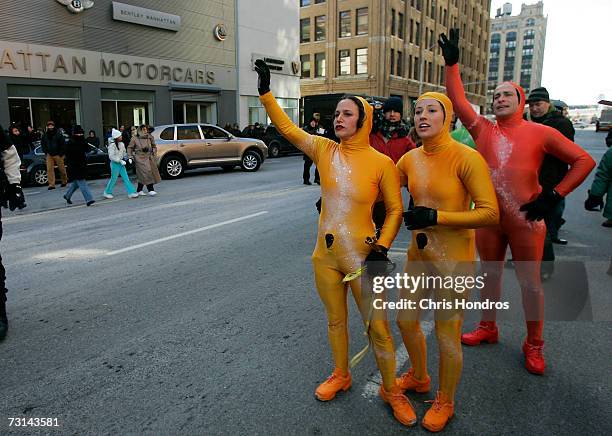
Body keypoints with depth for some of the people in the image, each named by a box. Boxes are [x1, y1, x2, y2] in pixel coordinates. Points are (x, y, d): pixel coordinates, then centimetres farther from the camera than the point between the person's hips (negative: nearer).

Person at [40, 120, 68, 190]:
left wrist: (61, 153, -10)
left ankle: (64, 181, 28)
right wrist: (46, 152, 7)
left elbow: (63, 144, -6)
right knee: (49, 169, -5)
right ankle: (51, 184, -5)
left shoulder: (58, 134, -5)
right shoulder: (45, 136, 8)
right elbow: (43, 144, 18)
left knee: (61, 168, 5)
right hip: (49, 155, 3)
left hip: (58, 155, -3)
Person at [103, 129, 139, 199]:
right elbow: (111, 156, -19)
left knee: (126, 178, 2)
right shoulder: (112, 145, -16)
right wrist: (120, 161, -22)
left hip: (121, 163, 7)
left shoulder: (121, 144, 6)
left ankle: (131, 192, 1)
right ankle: (107, 193, 21)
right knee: (113, 178, 3)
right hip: (115, 164, -7)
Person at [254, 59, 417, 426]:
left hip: (362, 256, -4)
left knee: (377, 327, 5)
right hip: (325, 255, 4)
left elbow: (395, 210, -5)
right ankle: (341, 376, 42)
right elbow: (287, 127, 3)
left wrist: (382, 248, -15)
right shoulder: (325, 150, 1)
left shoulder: (382, 163, -9)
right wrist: (266, 91, -3)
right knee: (335, 320, 20)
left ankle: (391, 390, 28)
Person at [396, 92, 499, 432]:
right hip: (418, 253, 7)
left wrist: (435, 216, -22)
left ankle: (445, 402, 34)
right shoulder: (410, 159, 3)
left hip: (453, 258, -6)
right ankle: (419, 378, 48)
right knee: (405, 320, 19)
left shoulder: (467, 158, -16)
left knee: (447, 337, 7)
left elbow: (490, 213, -19)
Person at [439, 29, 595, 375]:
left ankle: (534, 345, 24)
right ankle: (488, 328, 34)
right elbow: (457, 100, -3)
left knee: (531, 281, 7)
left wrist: (554, 196, -9)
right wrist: (452, 62, -11)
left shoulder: (540, 132, -3)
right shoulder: (483, 129, 4)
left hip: (526, 219, -2)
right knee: (490, 274, 16)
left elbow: (584, 160, -1)